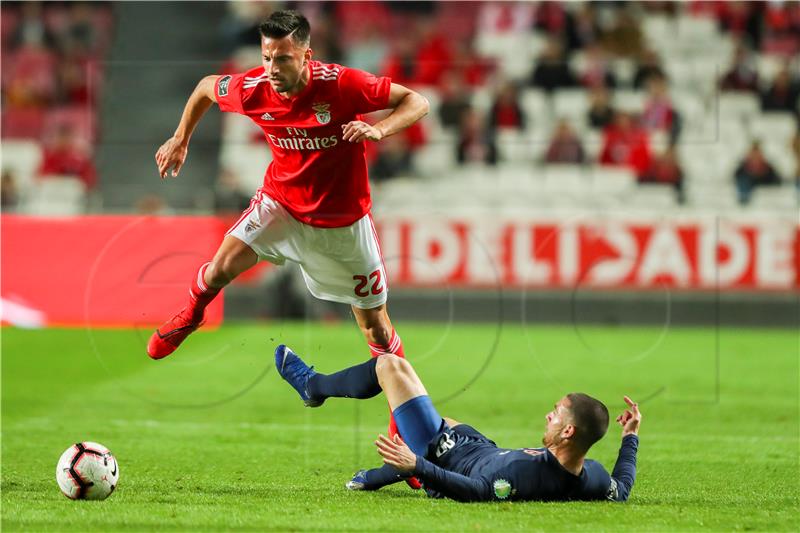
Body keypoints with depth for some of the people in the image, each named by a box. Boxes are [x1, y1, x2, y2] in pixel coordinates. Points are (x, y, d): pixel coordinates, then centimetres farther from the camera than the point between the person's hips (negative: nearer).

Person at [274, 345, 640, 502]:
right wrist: (631, 437, 4)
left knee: (390, 364, 4)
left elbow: (478, 491, -46)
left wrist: (418, 466, -51)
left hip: (447, 457, -7)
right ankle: (374, 478, 54)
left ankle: (313, 386, 33)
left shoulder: (527, 472, -44)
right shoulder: (592, 477, -24)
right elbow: (621, 489, -4)